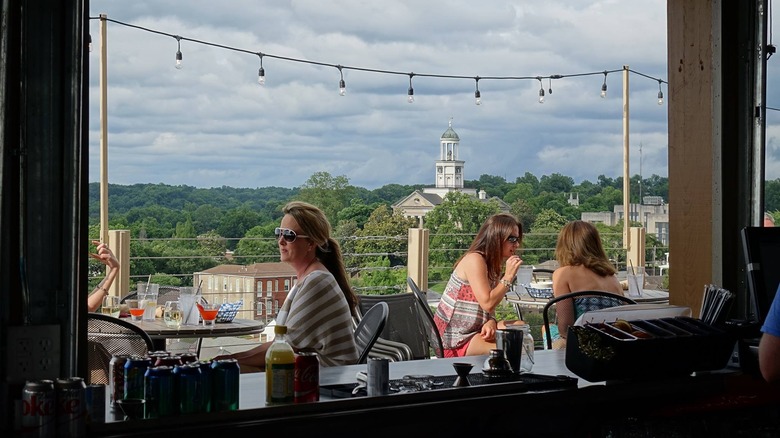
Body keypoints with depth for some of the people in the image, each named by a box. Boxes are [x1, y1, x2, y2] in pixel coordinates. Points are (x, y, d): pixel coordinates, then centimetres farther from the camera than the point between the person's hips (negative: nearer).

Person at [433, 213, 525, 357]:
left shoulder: (493, 264, 13)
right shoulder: (474, 260, -15)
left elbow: (490, 308, 8)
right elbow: (488, 303, -23)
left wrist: (491, 322, -13)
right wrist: (508, 277, -17)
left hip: (474, 329, 9)